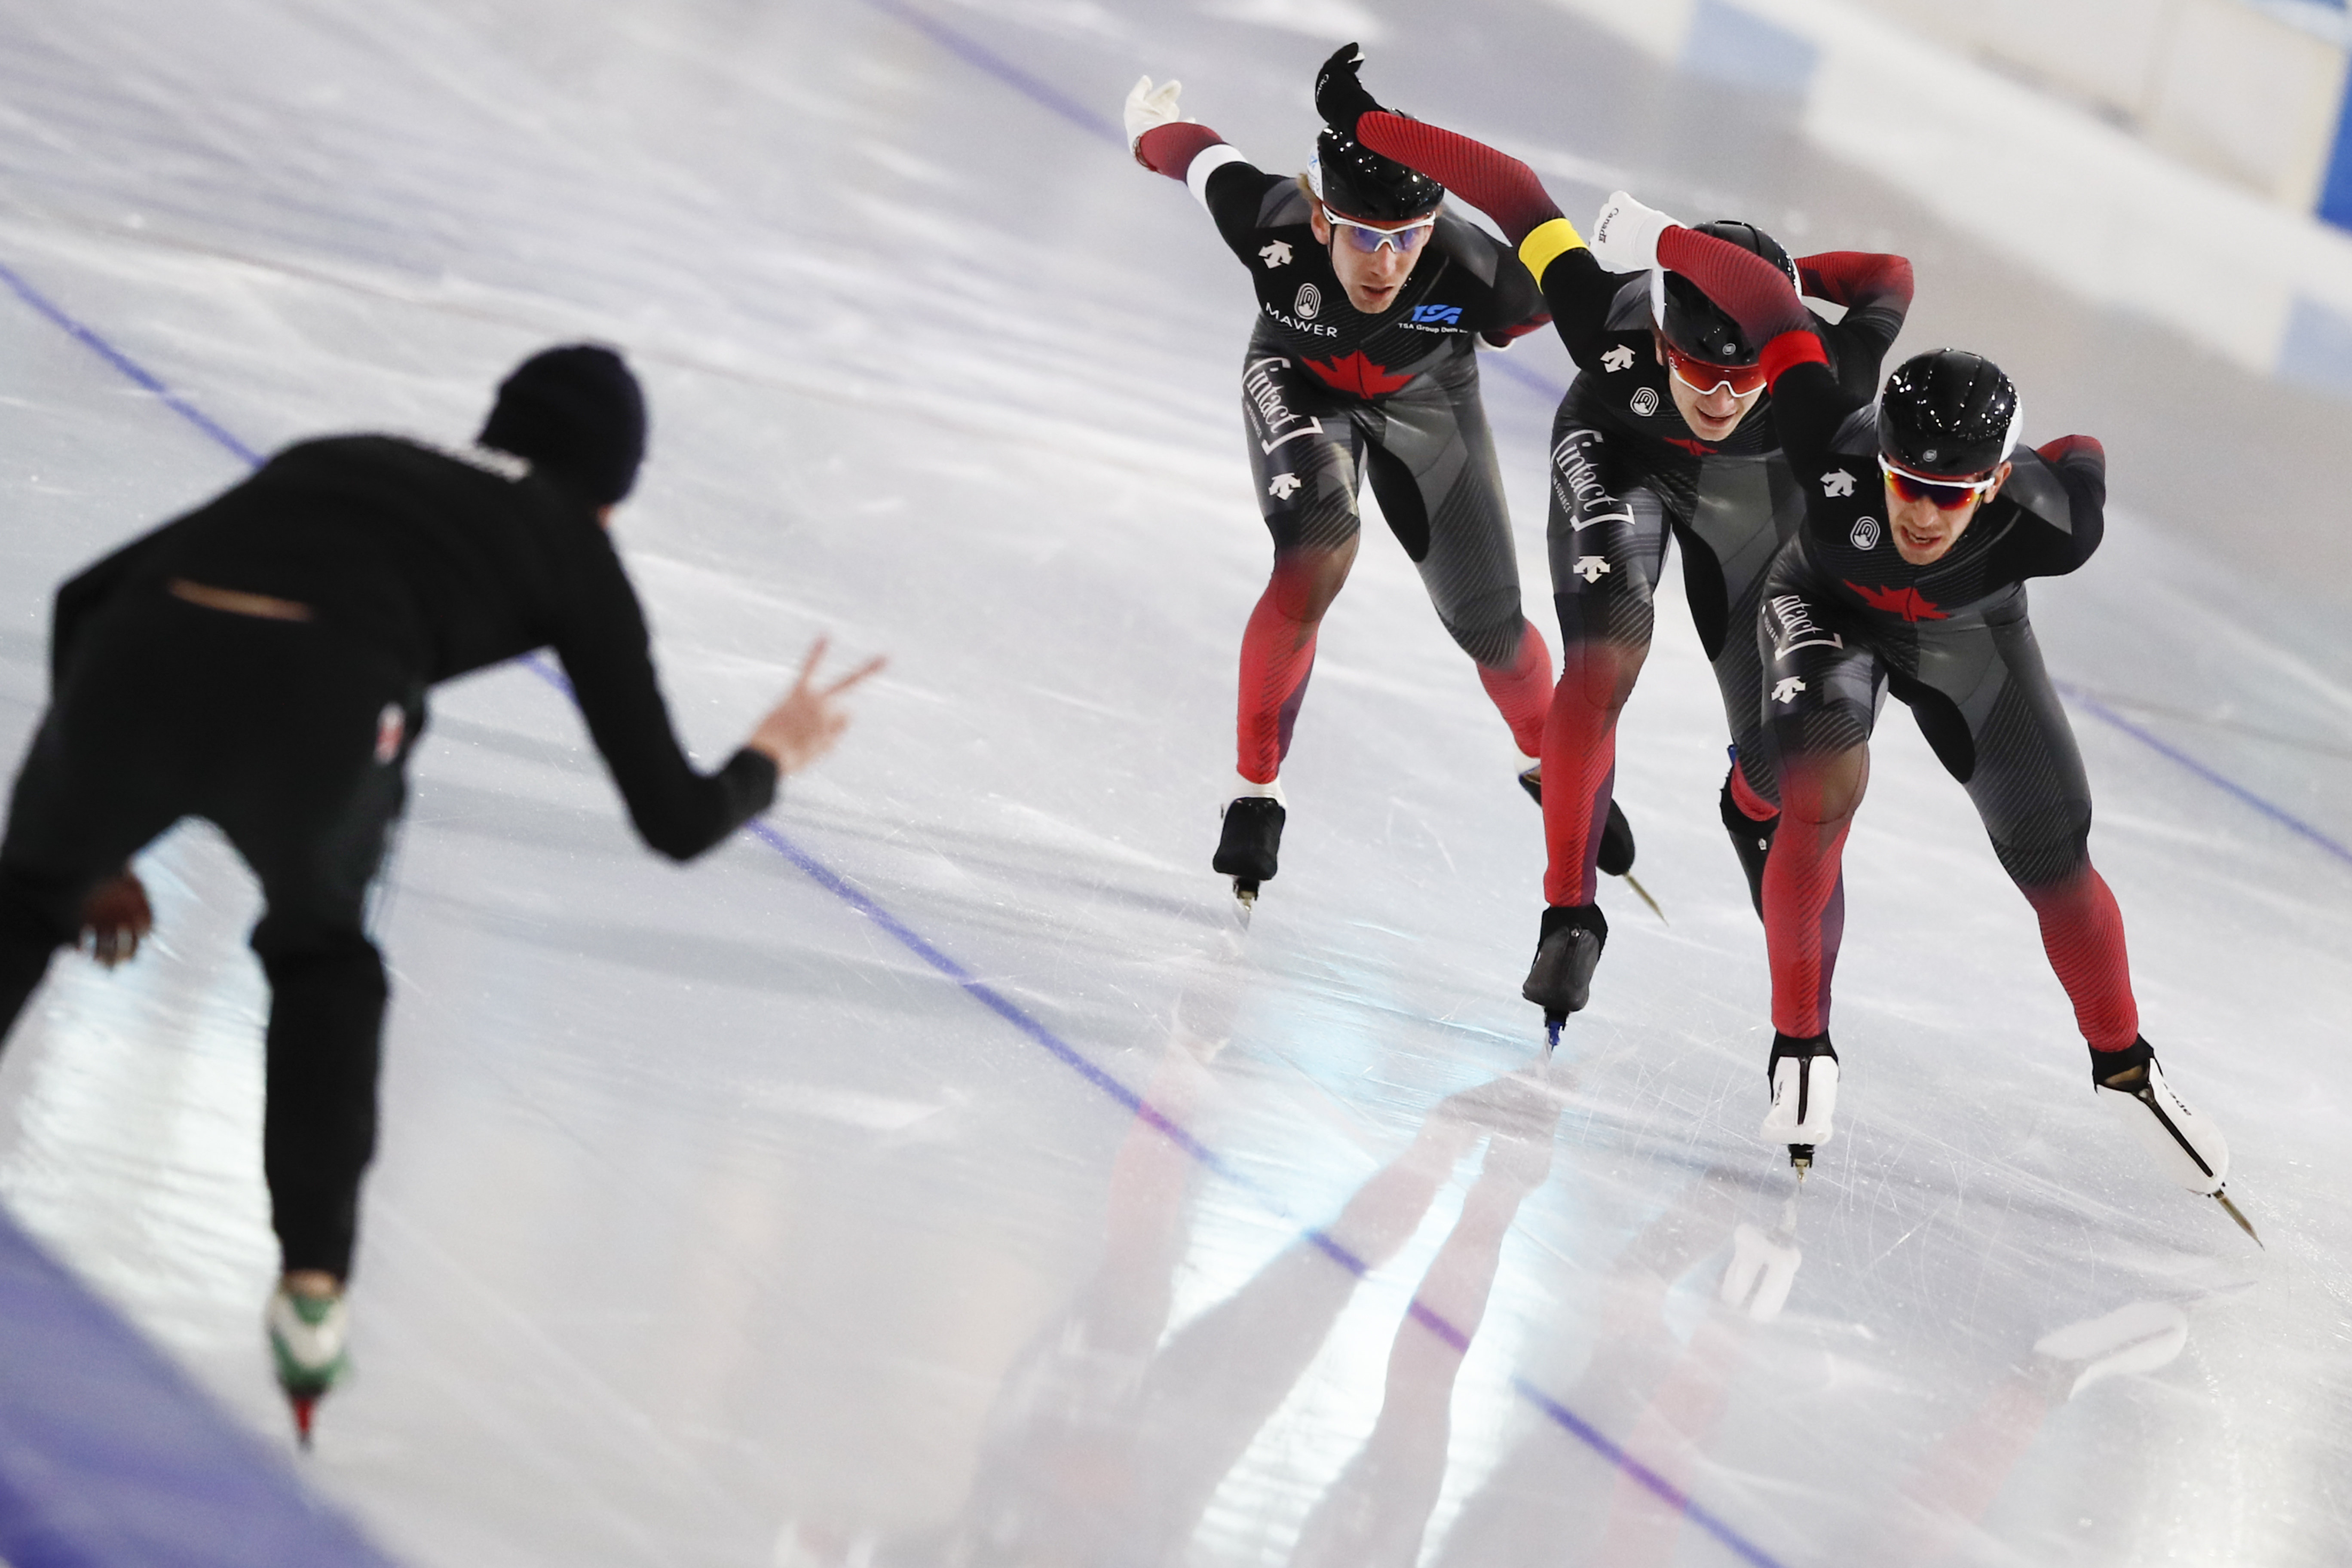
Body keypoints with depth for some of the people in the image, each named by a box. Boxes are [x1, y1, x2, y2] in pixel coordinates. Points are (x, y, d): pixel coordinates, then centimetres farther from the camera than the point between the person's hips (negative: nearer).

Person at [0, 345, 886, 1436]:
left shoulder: (337, 460, 37)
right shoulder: (571, 546, 27)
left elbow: (90, 596, 34)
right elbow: (678, 820, 24)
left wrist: (92, 850, 39)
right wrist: (773, 758, 47)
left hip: (133, 663, 2)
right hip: (321, 705, -2)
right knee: (320, 958, 31)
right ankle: (312, 1283, 21)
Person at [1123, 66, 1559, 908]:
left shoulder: (1474, 276, -41)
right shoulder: (1270, 224, -40)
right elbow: (1202, 156, -18)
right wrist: (1150, 124, 2)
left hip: (1425, 400, 1)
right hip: (1298, 383, -1)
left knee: (1489, 626, 6)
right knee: (1318, 551, -28)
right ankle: (1256, 790, -15)